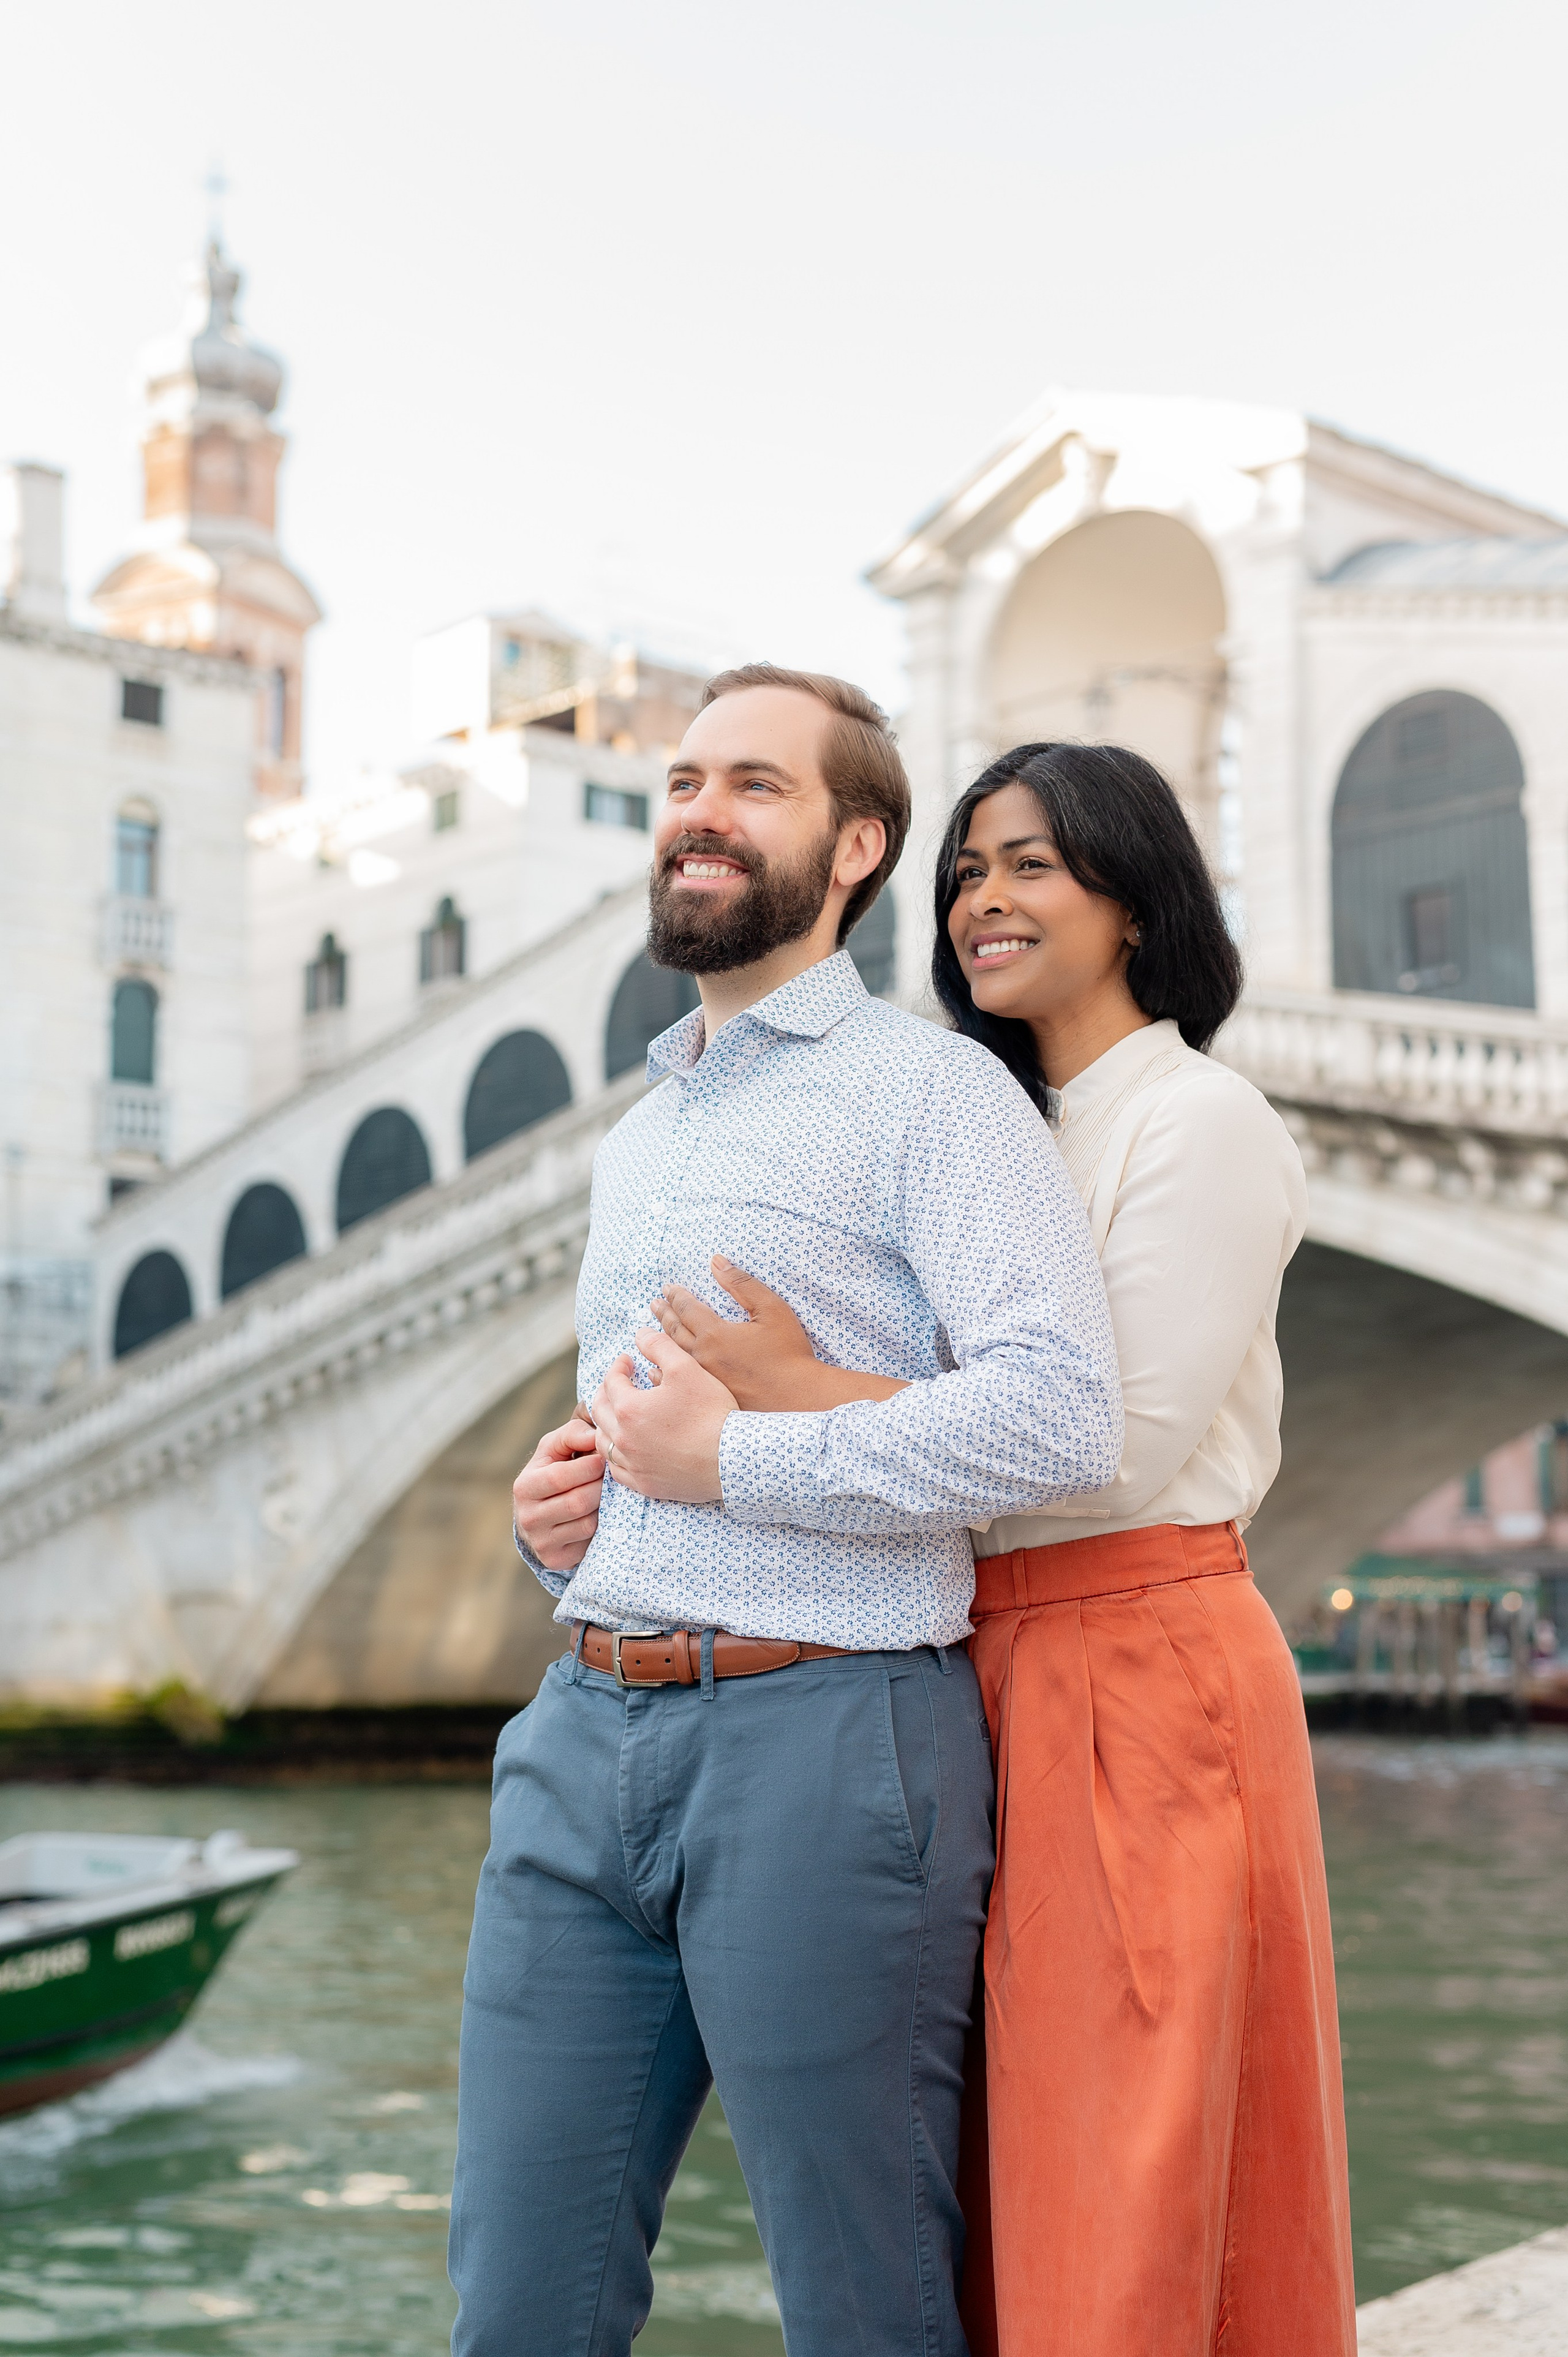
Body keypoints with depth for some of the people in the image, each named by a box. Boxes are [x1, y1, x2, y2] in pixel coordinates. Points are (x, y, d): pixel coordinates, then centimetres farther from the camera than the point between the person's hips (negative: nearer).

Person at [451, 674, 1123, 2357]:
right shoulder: (636, 1134, 23)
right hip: (587, 1733, 7)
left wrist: (733, 1458, -14)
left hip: (824, 1738, -7)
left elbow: (1061, 1414, -17)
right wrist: (552, 1512, 12)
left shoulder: (931, 1091, -2)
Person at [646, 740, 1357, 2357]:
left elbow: (1118, 1446, -16)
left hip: (1141, 1674, -8)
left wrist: (796, 1390, -17)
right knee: (1018, 2181, 10)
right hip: (1005, 1678, 8)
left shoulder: (1199, 1123, -6)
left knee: (1140, 2187, -3)